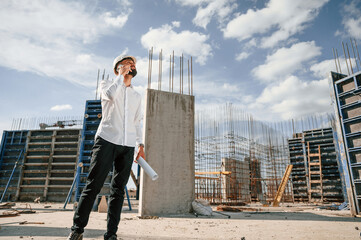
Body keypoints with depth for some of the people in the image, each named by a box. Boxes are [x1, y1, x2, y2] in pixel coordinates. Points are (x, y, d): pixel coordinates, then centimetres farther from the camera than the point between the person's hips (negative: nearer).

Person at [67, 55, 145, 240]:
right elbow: (111, 94, -13)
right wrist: (122, 76, -1)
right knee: (93, 185, -6)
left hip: (128, 146, 4)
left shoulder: (136, 96, 24)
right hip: (107, 140, -4)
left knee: (118, 189, 2)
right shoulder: (106, 84, 13)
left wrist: (140, 144, 12)